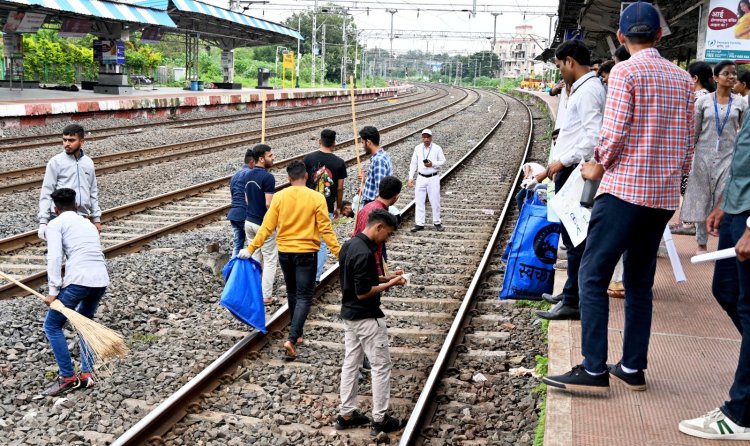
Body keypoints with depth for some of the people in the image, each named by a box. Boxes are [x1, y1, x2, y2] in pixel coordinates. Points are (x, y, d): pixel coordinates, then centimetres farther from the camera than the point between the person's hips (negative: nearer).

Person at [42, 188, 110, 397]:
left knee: (52, 326, 11)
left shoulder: (56, 224, 10)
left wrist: (53, 291, -7)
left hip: (78, 280, -6)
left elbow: (54, 257, -5)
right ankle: (87, 373, 22)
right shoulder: (89, 224, 29)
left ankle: (68, 378, 8)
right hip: (101, 280, 7)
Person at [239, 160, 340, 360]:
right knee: (304, 297, 2)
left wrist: (250, 249, 0)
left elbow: (267, 227, -6)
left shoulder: (279, 197, -5)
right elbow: (325, 230, -11)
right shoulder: (316, 198, -11)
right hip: (306, 253, -3)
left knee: (292, 293, 21)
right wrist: (338, 252, -5)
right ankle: (292, 339, -13)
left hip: (285, 252, 3)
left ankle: (297, 334, 32)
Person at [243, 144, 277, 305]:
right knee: (269, 260, 3)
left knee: (253, 258, 15)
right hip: (264, 224, -8)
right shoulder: (268, 177, -19)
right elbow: (269, 204, -21)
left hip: (249, 221, 8)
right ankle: (266, 296, 4)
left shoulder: (248, 175, 8)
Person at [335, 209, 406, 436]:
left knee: (351, 362, 15)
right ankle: (380, 420, 10)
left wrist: (384, 277, 8)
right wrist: (389, 284, -14)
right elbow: (362, 292, -25)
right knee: (381, 366, 3)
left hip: (350, 315, 9)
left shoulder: (350, 245, 5)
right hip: (367, 318, -9)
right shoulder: (364, 253, -25)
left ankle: (346, 414, 23)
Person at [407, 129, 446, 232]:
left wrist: (432, 164, -17)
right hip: (421, 178, 3)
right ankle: (419, 224, 7)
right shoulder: (417, 148, 4)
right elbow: (413, 164, 7)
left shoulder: (437, 148, -3)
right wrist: (410, 178, 1)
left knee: (435, 201, 2)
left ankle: (437, 223, 15)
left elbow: (443, 161, 0)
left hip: (434, 178, -2)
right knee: (419, 201, 2)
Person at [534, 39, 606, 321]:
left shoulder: (589, 90, -14)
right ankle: (570, 293, 27)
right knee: (573, 236, 16)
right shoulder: (581, 88, 18)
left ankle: (573, 303, -1)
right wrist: (549, 170, 24)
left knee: (575, 238, -6)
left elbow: (594, 137, -23)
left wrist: (563, 161, -17)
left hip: (575, 172, -10)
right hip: (569, 171, 10)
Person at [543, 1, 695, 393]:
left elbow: (614, 133, -15)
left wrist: (598, 167, 1)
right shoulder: (682, 78, 11)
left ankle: (594, 370, -3)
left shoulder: (625, 72, -8)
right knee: (640, 280, 14)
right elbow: (688, 139, 12)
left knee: (593, 276, -1)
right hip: (664, 195, 7)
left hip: (625, 188, -7)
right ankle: (632, 367, 17)